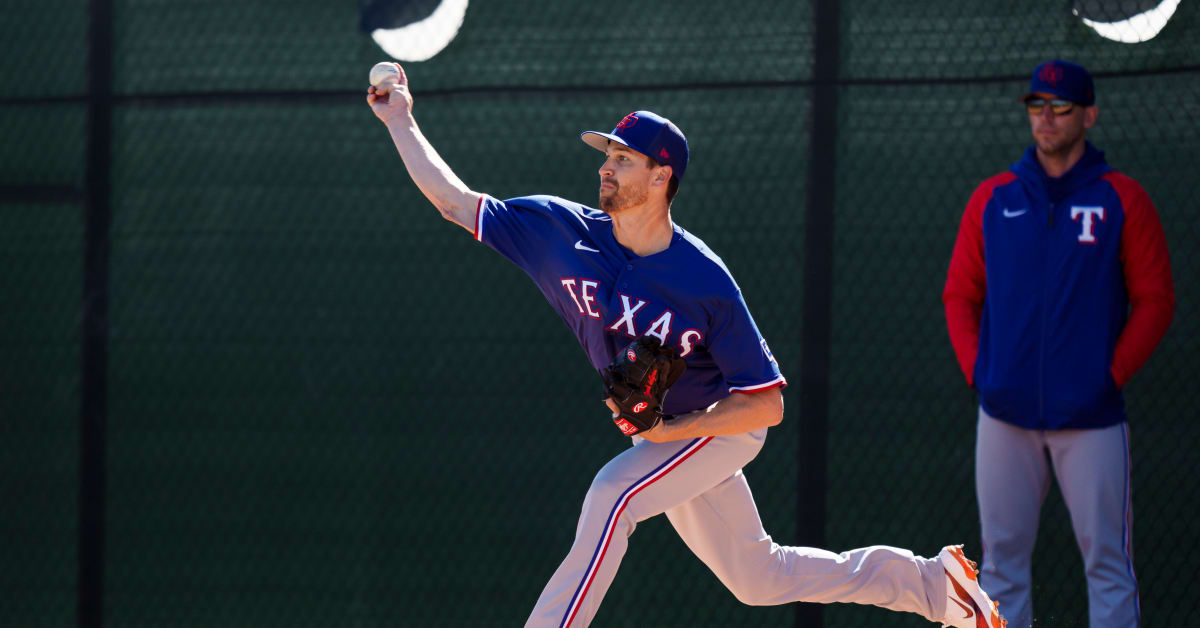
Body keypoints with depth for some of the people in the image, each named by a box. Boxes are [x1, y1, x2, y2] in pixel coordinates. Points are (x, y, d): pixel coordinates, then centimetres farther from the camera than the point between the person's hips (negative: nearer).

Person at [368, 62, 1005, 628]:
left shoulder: (705, 282, -27)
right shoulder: (564, 231, -13)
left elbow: (766, 403, -24)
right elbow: (456, 203, -8)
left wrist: (668, 431, -31)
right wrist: (400, 122, -14)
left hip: (720, 426, -7)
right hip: (663, 434, 7)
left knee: (614, 492, -32)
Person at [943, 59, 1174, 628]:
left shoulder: (1121, 200, 1)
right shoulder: (992, 198, 9)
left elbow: (1155, 299, 0)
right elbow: (960, 295, 13)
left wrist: (1112, 373, -9)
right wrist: (975, 369, 0)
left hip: (1091, 416, -3)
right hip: (1005, 416, 3)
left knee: (1106, 557, -4)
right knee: (1001, 558, 4)